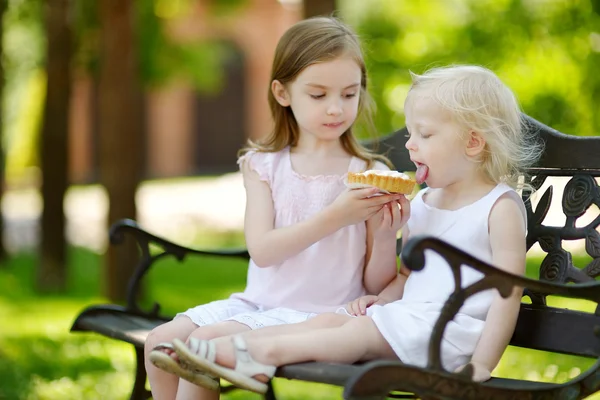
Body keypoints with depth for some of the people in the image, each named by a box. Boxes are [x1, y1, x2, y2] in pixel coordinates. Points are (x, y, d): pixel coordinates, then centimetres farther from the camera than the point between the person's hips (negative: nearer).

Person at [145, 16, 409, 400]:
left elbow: (378, 286, -2)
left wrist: (386, 236, -23)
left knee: (204, 342, -21)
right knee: (161, 341, -8)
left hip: (319, 315, -4)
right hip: (259, 302, 5)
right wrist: (335, 217, -22)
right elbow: (262, 249, -11)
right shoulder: (264, 165, 5)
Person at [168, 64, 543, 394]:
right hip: (408, 315, 7)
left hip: (456, 330, -7)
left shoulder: (500, 207, -6)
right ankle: (244, 348, -30)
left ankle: (265, 353, -30)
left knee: (364, 331, -24)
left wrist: (481, 365, -19)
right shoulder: (421, 203, 19)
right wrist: (380, 298, 5)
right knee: (331, 319, -13)